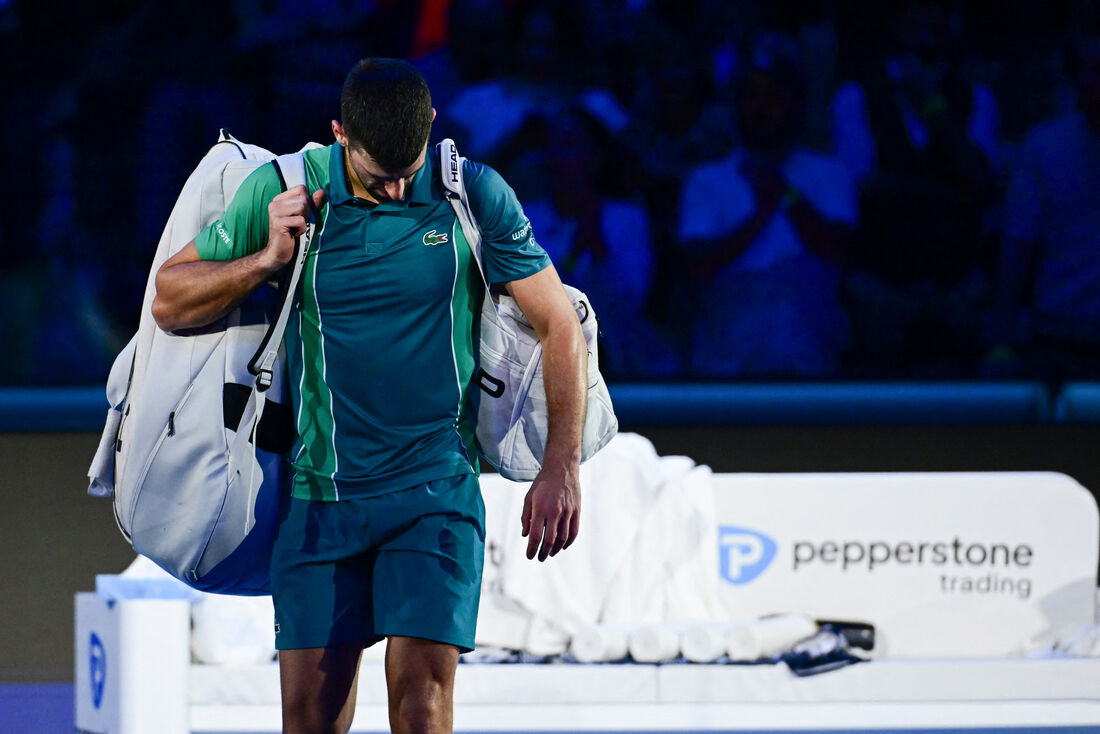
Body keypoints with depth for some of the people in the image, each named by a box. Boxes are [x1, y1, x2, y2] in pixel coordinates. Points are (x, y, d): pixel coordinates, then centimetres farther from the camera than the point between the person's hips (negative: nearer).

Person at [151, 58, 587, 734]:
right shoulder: (284, 192, -1)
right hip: (321, 494, 1)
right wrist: (266, 260, -9)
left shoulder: (475, 196, -2)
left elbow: (560, 327, 4)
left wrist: (562, 471, -1)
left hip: (435, 490, -1)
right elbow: (170, 303, 8)